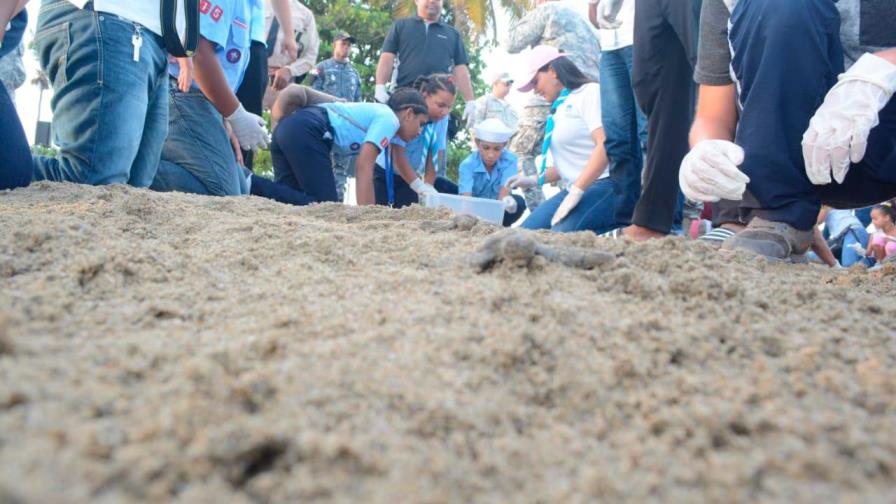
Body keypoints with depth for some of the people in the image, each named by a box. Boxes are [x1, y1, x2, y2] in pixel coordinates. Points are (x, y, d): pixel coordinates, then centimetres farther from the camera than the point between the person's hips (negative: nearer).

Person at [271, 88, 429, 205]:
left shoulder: (376, 112, 30)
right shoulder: (389, 119, 3)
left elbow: (362, 166, 32)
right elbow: (364, 166, -11)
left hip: (288, 127, 10)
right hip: (306, 133, -10)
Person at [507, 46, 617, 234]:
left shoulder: (589, 92, -5)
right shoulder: (560, 108, 20)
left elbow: (606, 146, -18)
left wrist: (576, 191, -22)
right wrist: (535, 180, 22)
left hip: (605, 184, -9)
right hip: (578, 189, 9)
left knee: (561, 235, -32)